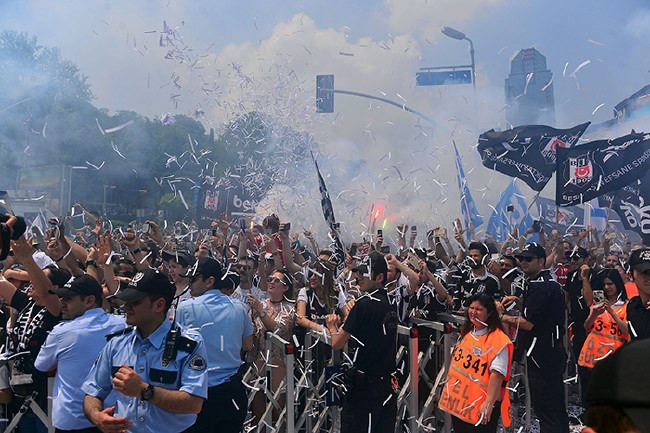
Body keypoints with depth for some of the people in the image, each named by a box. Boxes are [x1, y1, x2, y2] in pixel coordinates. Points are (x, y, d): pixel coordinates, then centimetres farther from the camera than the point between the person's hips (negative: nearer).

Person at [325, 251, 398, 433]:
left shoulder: (364, 304, -15)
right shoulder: (390, 305, 8)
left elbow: (337, 344, -12)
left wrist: (333, 327, 9)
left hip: (364, 386, -7)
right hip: (386, 383, 8)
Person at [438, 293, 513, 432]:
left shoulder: (497, 339, -15)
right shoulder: (466, 333, 10)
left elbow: (497, 374, -21)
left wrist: (489, 403, -25)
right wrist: (448, 387, 21)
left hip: (481, 407, -7)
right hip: (457, 401, 8)